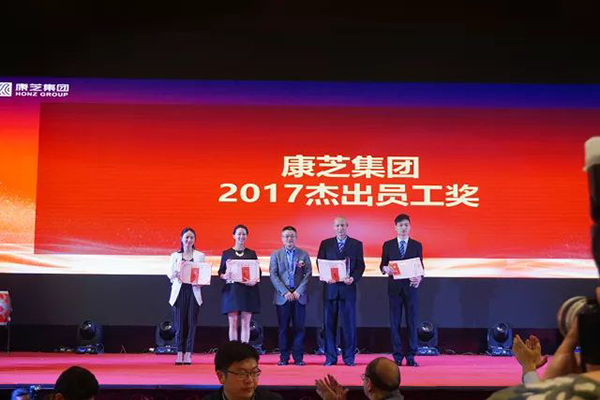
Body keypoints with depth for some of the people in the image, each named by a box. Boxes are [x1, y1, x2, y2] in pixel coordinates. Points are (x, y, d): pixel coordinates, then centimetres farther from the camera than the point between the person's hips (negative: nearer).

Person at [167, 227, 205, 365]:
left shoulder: (200, 256, 9)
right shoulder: (175, 256, 11)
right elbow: (170, 273, 8)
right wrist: (175, 275, -13)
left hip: (194, 291, 0)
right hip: (179, 291, 0)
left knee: (191, 322, -3)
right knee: (179, 322, -4)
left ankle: (188, 354, 0)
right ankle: (179, 353, -1)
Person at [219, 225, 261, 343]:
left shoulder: (251, 253, 11)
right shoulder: (226, 253, 9)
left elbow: (258, 272, 9)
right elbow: (220, 272, 7)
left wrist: (254, 280, -12)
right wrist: (225, 276, -16)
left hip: (248, 291, 1)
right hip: (231, 290, -1)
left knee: (246, 323, -1)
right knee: (233, 323, -3)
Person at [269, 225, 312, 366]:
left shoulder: (303, 254, 9)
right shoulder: (276, 255, 8)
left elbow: (308, 274, 3)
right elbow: (273, 275, 0)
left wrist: (299, 291, -9)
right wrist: (285, 292, -10)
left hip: (299, 295, 0)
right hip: (282, 296, 0)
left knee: (299, 327, -1)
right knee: (283, 328, 1)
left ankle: (298, 357, 4)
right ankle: (284, 357, 6)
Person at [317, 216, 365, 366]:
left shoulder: (356, 244, 8)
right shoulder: (325, 244, 11)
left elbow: (360, 265, 4)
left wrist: (353, 278, -14)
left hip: (348, 288, -1)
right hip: (330, 288, 1)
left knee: (349, 323, 0)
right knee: (329, 323, 2)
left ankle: (349, 357, 7)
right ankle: (330, 357, 7)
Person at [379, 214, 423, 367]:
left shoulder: (417, 245, 7)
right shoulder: (388, 245, 8)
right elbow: (382, 265, 9)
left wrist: (419, 278, -16)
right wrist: (385, 268, -15)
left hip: (411, 287, 0)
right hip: (394, 287, 0)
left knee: (412, 322, 0)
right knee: (395, 323, 2)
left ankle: (411, 356, 6)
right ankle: (397, 356, 7)